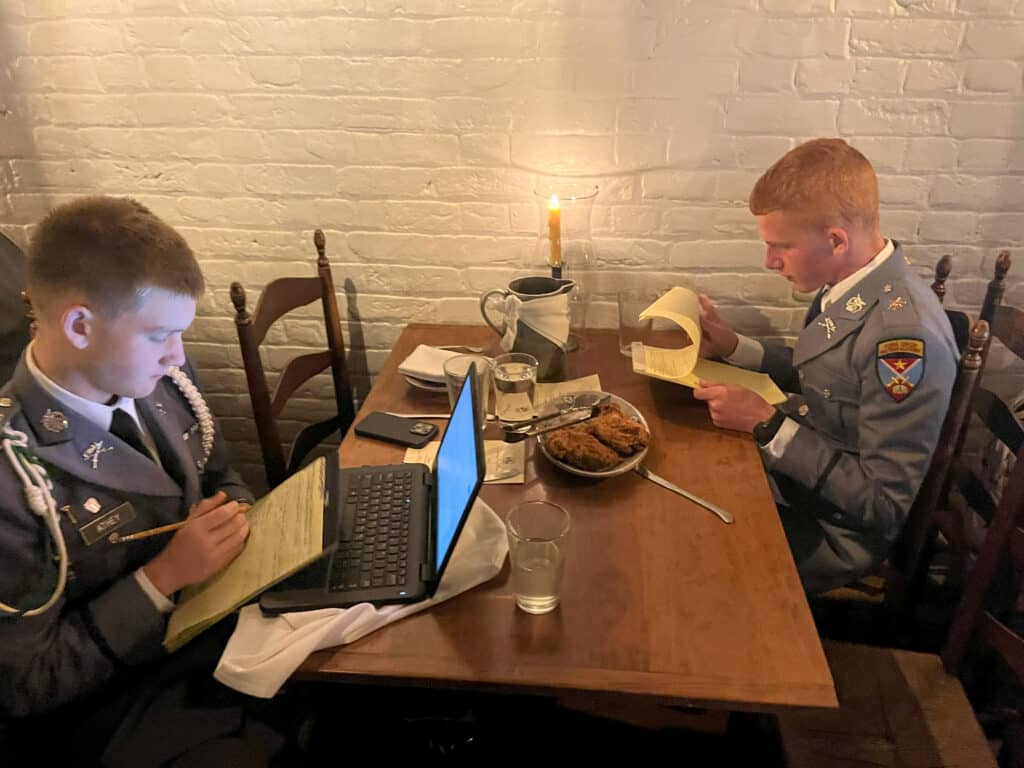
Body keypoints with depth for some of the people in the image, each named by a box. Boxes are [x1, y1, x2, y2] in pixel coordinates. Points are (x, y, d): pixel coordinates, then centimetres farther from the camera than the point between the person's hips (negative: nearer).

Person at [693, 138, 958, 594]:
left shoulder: (904, 336, -30)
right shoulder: (847, 286, -5)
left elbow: (887, 505, -25)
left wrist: (767, 424, -25)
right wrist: (734, 348, -2)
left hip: (830, 534, -7)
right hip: (795, 476, 7)